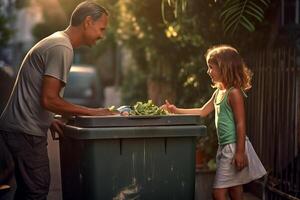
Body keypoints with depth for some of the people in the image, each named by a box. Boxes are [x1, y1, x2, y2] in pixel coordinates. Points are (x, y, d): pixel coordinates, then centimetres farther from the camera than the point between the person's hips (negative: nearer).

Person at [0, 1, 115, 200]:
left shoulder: (56, 41, 16)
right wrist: (93, 112, -15)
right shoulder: (62, 49, -16)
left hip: (20, 128, 10)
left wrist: (49, 120, 9)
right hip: (25, 131, -10)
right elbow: (48, 100, -22)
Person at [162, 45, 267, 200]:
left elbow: (241, 124, -17)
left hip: (234, 146, -9)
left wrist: (240, 152, -20)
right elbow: (202, 111, 21)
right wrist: (176, 110, 16)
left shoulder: (234, 93, -14)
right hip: (225, 147, 9)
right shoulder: (219, 92, 13)